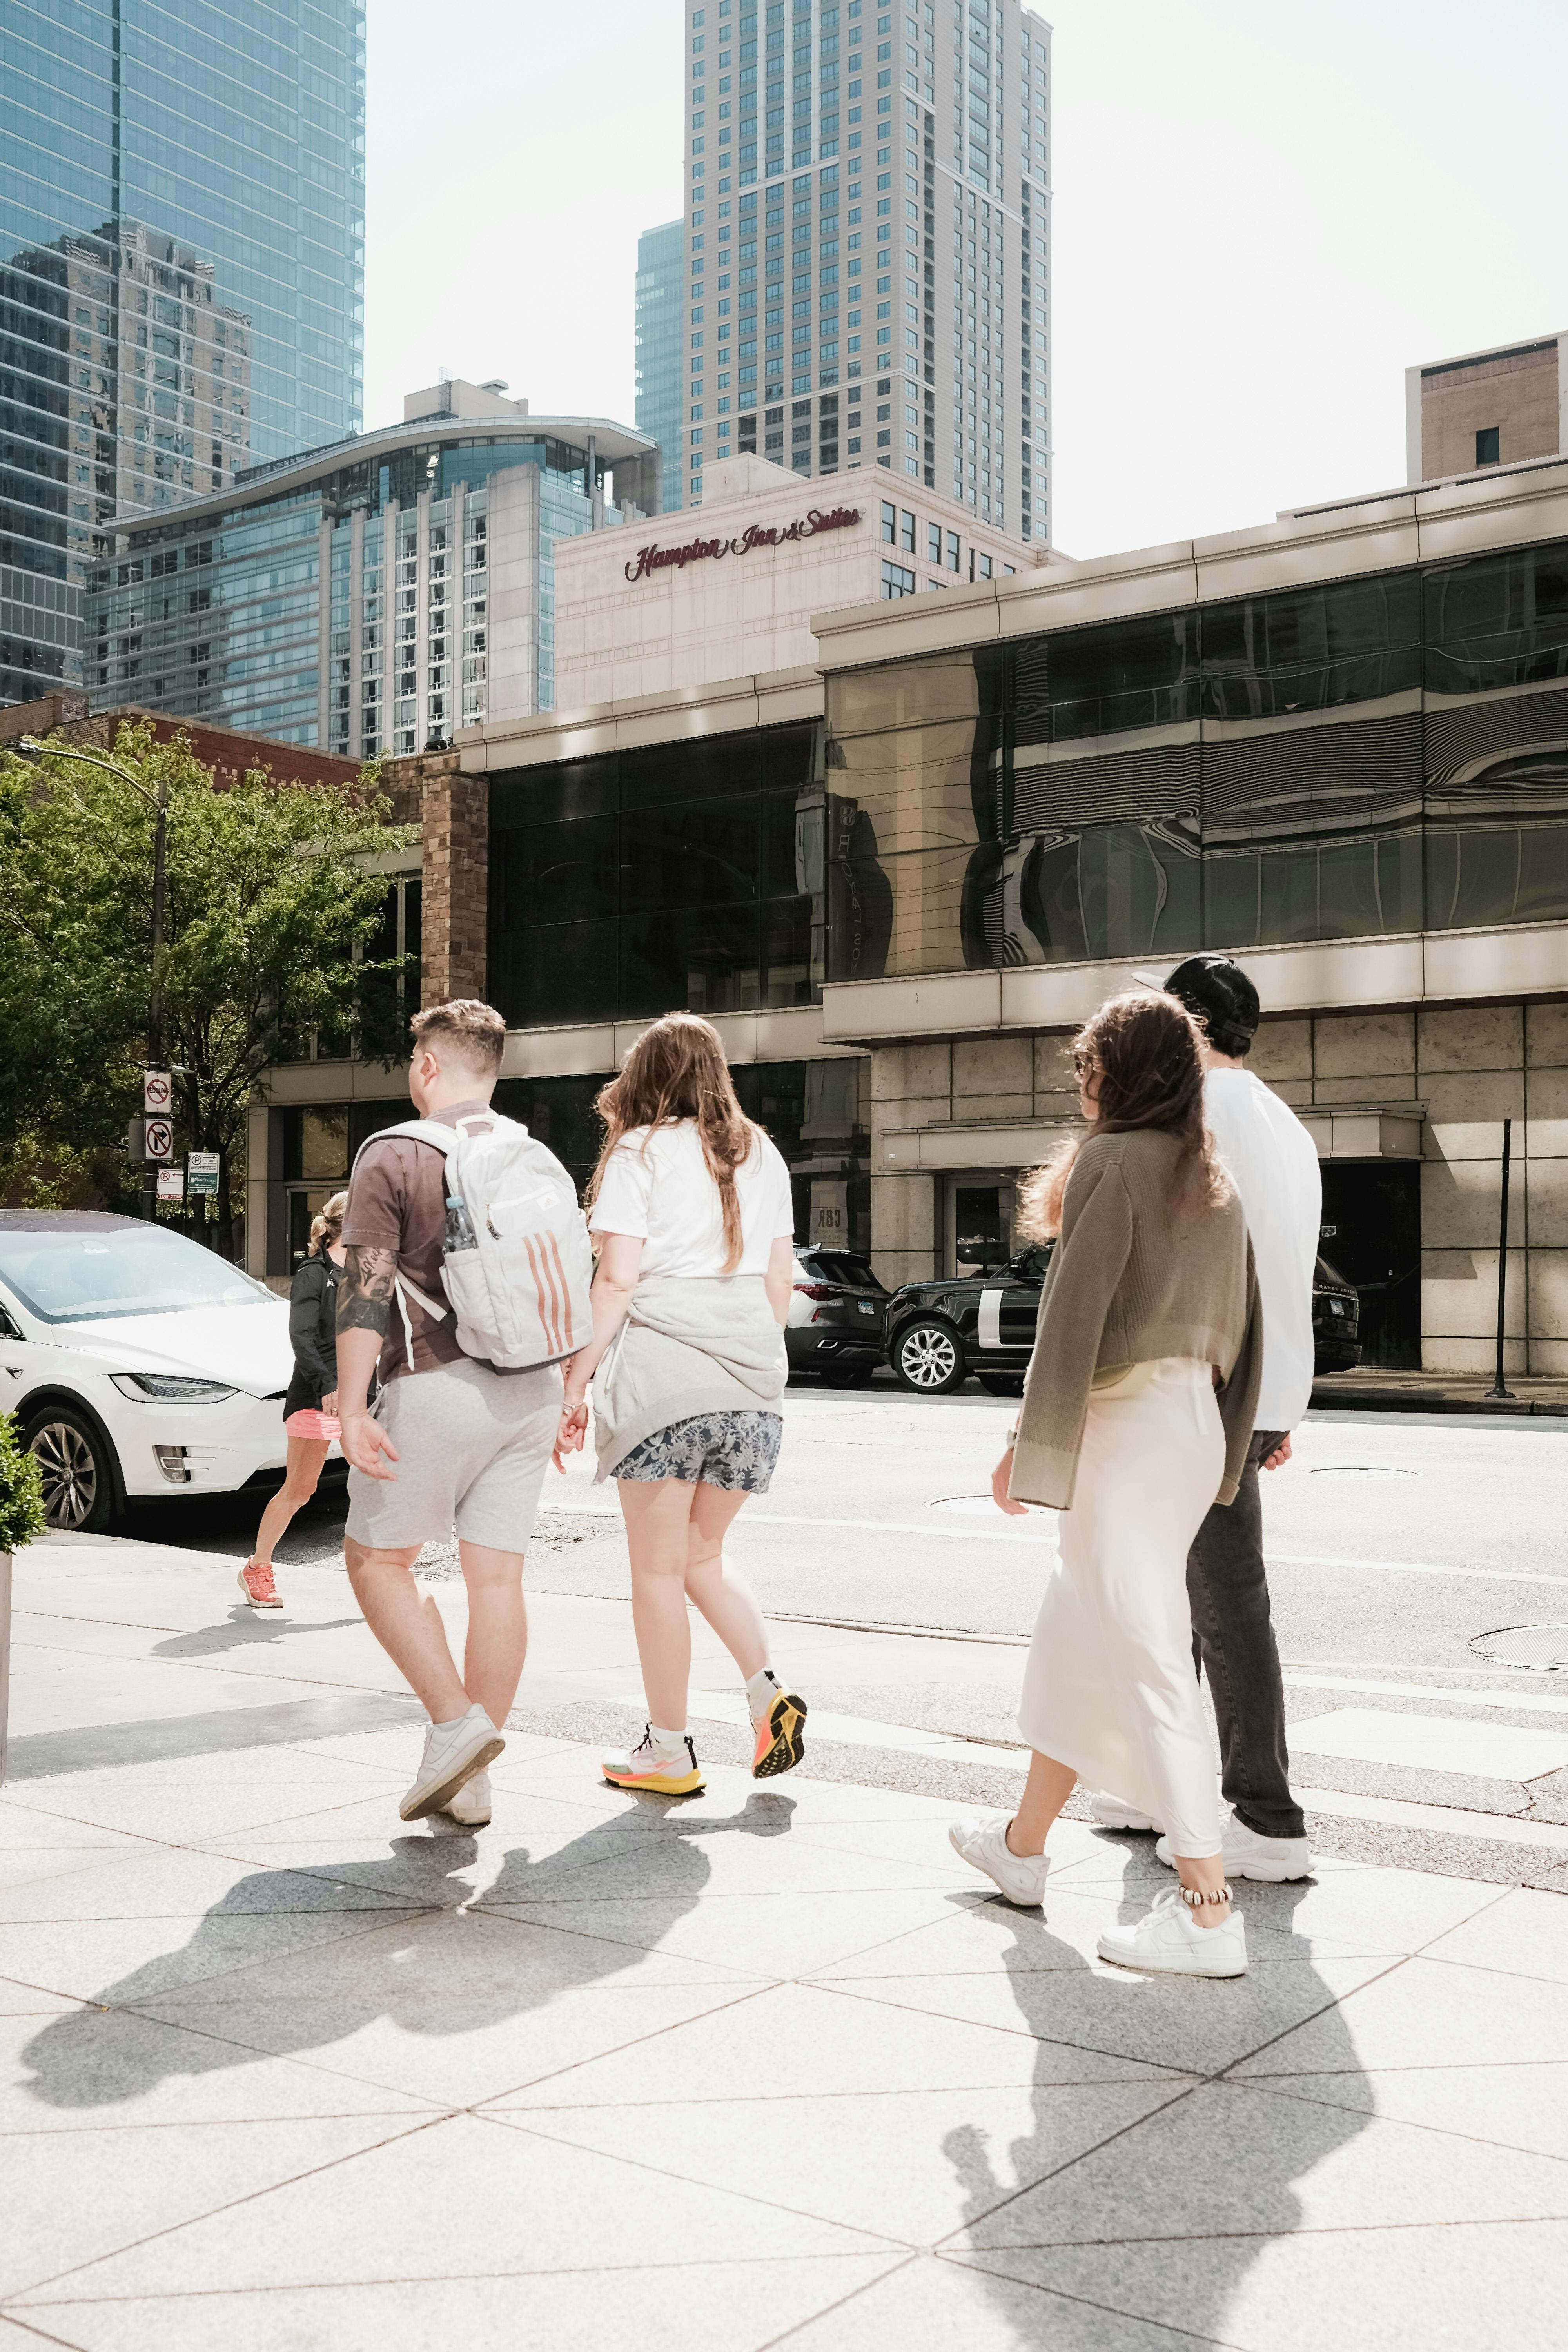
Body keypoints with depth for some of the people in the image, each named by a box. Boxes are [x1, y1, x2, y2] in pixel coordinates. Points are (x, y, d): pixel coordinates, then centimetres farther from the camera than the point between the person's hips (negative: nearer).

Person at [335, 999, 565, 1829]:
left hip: (439, 1385, -6)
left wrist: (353, 1407, -15)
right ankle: (470, 1784, 11)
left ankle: (455, 1724, -4)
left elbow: (366, 1291, -12)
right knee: (496, 1575, 6)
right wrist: (559, 1402, 25)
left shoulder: (393, 1157, -4)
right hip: (529, 1388, 6)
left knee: (377, 1559, 10)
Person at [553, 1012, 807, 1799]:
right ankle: (768, 1692, 3)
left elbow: (617, 1278, -8)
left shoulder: (640, 1152, -1)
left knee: (659, 1569, 4)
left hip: (662, 1378, -5)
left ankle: (669, 1753, 10)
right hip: (752, 1385, 5)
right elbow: (779, 1280, 14)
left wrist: (574, 1384, -5)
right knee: (702, 1555, 19)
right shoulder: (762, 1156, 14)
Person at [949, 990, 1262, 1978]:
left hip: (1125, 1425, -9)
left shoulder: (1113, 1161, -11)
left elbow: (1074, 1317, -16)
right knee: (1074, 1644, 20)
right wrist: (1224, 1455, 20)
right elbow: (1240, 1329, 15)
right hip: (1194, 1425, 9)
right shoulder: (1217, 1180, 13)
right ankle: (1023, 1845, 33)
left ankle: (1209, 1909, -5)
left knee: (1151, 1662, -6)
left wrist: (1032, 1448, -10)